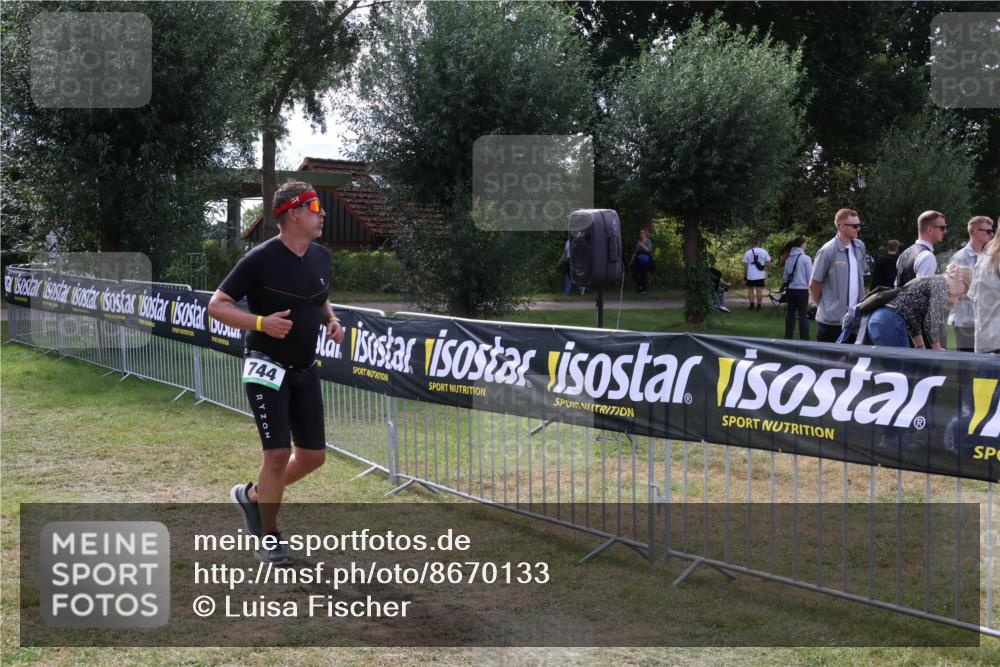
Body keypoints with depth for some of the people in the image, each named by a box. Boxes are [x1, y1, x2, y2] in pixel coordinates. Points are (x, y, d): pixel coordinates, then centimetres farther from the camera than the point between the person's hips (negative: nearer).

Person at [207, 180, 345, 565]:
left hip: (306, 371, 7)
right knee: (278, 453, -10)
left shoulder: (321, 257, 5)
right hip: (267, 370, -7)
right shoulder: (261, 259, -16)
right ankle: (268, 539, 9)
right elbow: (216, 305, -13)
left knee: (314, 455, 7)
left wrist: (331, 321, 0)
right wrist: (262, 323, -27)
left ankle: (253, 496, 31)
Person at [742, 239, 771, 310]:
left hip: (750, 276, -1)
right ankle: (759, 306, 6)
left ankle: (751, 305, 5)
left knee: (750, 290, 9)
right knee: (759, 291, 5)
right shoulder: (764, 252, 0)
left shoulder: (748, 253, -4)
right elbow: (768, 262, 1)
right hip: (760, 276, 1)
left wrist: (745, 275, 5)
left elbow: (745, 265, -3)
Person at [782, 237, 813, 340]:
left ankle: (788, 338, 13)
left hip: (790, 289, 5)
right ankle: (804, 339, -3)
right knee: (803, 315, -1)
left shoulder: (788, 259, 6)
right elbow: (810, 276, -8)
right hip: (802, 289, -5)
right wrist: (810, 288, 4)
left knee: (790, 314, 10)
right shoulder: (805, 258, -10)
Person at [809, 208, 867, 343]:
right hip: (832, 319, -6)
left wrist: (860, 304, 16)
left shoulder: (860, 247, 6)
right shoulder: (828, 251, -14)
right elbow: (814, 284, -8)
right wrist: (823, 306, 2)